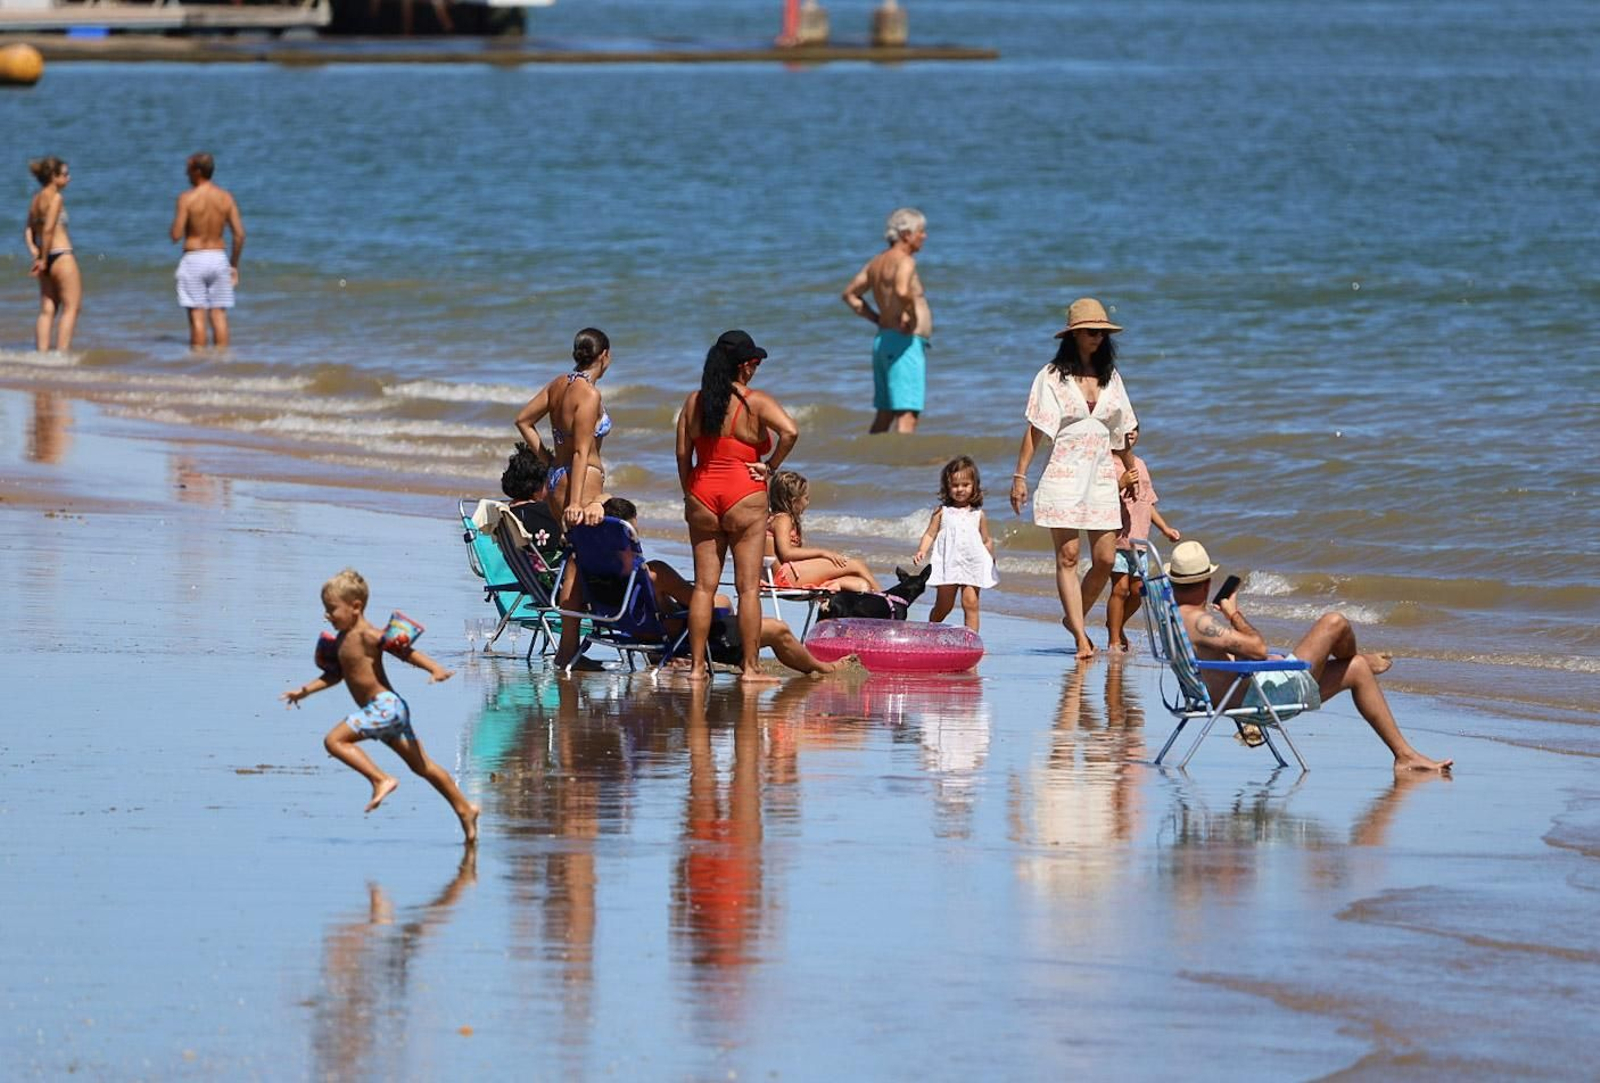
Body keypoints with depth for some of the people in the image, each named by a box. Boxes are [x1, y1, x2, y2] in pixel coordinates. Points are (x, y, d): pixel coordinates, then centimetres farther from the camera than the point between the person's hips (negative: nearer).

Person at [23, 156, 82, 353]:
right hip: (61, 255, -8)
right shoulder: (56, 197, -11)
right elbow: (48, 229, -18)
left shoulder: (35, 199, 14)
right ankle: (62, 353, -11)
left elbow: (29, 229, 8)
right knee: (71, 307, -3)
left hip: (46, 258, 8)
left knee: (47, 309, 9)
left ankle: (41, 354, 4)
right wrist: (44, 259, -14)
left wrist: (33, 250, -5)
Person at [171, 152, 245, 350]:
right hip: (219, 258, 4)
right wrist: (234, 264, 11)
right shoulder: (225, 197, 1)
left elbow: (176, 235, -12)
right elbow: (239, 234, 1)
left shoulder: (187, 198, -11)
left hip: (194, 259, -4)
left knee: (197, 316, -1)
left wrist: (176, 223, 11)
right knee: (219, 314, 7)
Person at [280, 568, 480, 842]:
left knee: (335, 740, -17)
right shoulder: (342, 639, 14)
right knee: (421, 765, 14)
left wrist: (436, 669, -29)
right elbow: (335, 674, 27)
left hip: (385, 705, -10)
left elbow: (407, 651, -17)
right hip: (382, 709, 10)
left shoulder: (367, 635, -14)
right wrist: (304, 691, 24)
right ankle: (464, 809, 19)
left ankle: (381, 779, -20)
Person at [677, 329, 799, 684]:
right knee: (748, 587, 1)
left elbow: (683, 453, 5)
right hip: (744, 495, -4)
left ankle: (697, 665, 7)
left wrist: (689, 496, 13)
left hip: (702, 494, 4)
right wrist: (770, 467, -7)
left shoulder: (694, 401, 6)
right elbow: (790, 431, -21)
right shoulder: (755, 402, -7)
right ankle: (750, 667, 0)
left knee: (704, 585, 8)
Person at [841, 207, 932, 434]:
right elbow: (902, 291, -33)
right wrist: (910, 314, -15)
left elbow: (850, 294, 23)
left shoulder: (877, 262, 14)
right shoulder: (905, 261, -13)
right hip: (905, 342, -9)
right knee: (907, 414, -14)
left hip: (882, 339, 9)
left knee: (884, 414, 16)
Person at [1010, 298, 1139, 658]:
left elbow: (1122, 431, 21)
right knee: (1067, 556, -6)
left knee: (1105, 559, -1)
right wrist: (1020, 475, -7)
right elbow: (1035, 429, -2)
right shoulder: (1053, 377, -1)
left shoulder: (1110, 377, 12)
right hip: (1064, 475, -4)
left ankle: (1075, 617, 20)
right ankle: (1080, 636, -6)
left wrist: (1131, 469, 24)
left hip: (1102, 476, 4)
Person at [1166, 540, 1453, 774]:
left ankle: (1405, 755, 21)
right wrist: (1234, 614, -12)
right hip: (1264, 696, -11)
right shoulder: (1197, 621, -24)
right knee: (1335, 624, -9)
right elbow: (1258, 649, -28)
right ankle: (1355, 656, 30)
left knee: (1358, 670, 18)